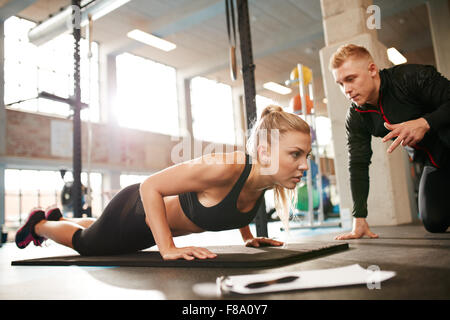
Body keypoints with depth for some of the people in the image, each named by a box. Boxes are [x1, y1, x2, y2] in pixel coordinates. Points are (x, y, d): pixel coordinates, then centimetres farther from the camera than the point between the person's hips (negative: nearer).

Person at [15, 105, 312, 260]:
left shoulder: (266, 177, -19)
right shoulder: (225, 168, -43)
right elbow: (150, 186, -36)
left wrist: (248, 237, 2)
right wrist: (168, 249, -38)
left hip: (161, 220, 7)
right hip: (134, 211, -7)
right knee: (84, 243, 23)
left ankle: (59, 218, 65)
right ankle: (39, 224, 53)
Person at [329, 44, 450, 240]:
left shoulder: (412, 77, -23)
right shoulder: (355, 118, -10)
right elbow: (358, 166, -9)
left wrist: (425, 123, -43)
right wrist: (359, 219, -14)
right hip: (433, 163, 4)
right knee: (434, 223, -6)